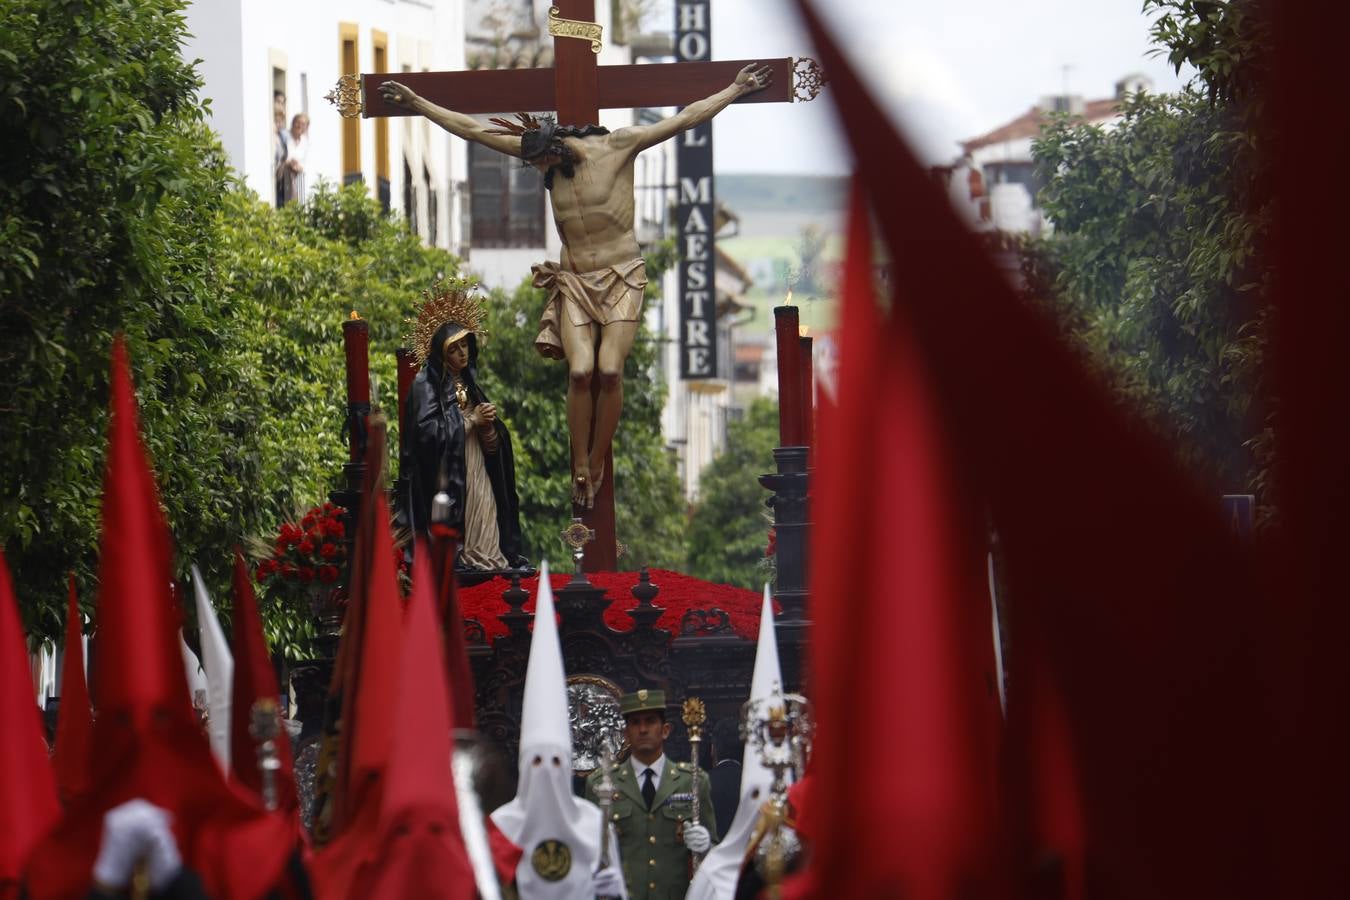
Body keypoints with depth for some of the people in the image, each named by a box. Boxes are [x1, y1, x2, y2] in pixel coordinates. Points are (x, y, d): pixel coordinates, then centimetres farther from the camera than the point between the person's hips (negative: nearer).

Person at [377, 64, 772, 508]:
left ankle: (597, 466, -3)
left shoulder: (618, 145, -9)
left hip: (622, 276, -2)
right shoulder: (541, 152, 0)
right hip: (574, 282, 2)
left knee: (610, 370, -17)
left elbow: (685, 119, -2)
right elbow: (471, 128, 3)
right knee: (580, 371, -16)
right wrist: (416, 102, 5)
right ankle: (580, 469, -5)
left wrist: (737, 88, 1)